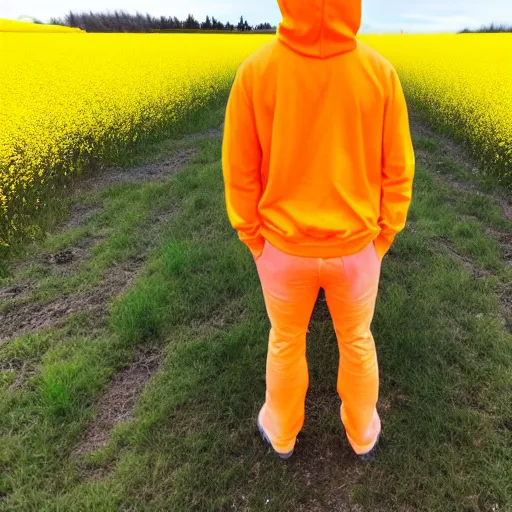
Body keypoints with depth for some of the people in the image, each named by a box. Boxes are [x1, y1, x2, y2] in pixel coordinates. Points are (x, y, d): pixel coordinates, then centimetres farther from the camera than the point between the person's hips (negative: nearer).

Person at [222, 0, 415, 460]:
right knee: (357, 340, 25)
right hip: (357, 247, 1)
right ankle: (363, 432, 49)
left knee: (286, 342, 24)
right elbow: (398, 172, -5)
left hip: (284, 247, -1)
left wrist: (253, 237, 5)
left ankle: (282, 432, 48)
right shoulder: (381, 74, -12)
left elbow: (240, 173, -10)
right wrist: (383, 237, 9)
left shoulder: (256, 72, -16)